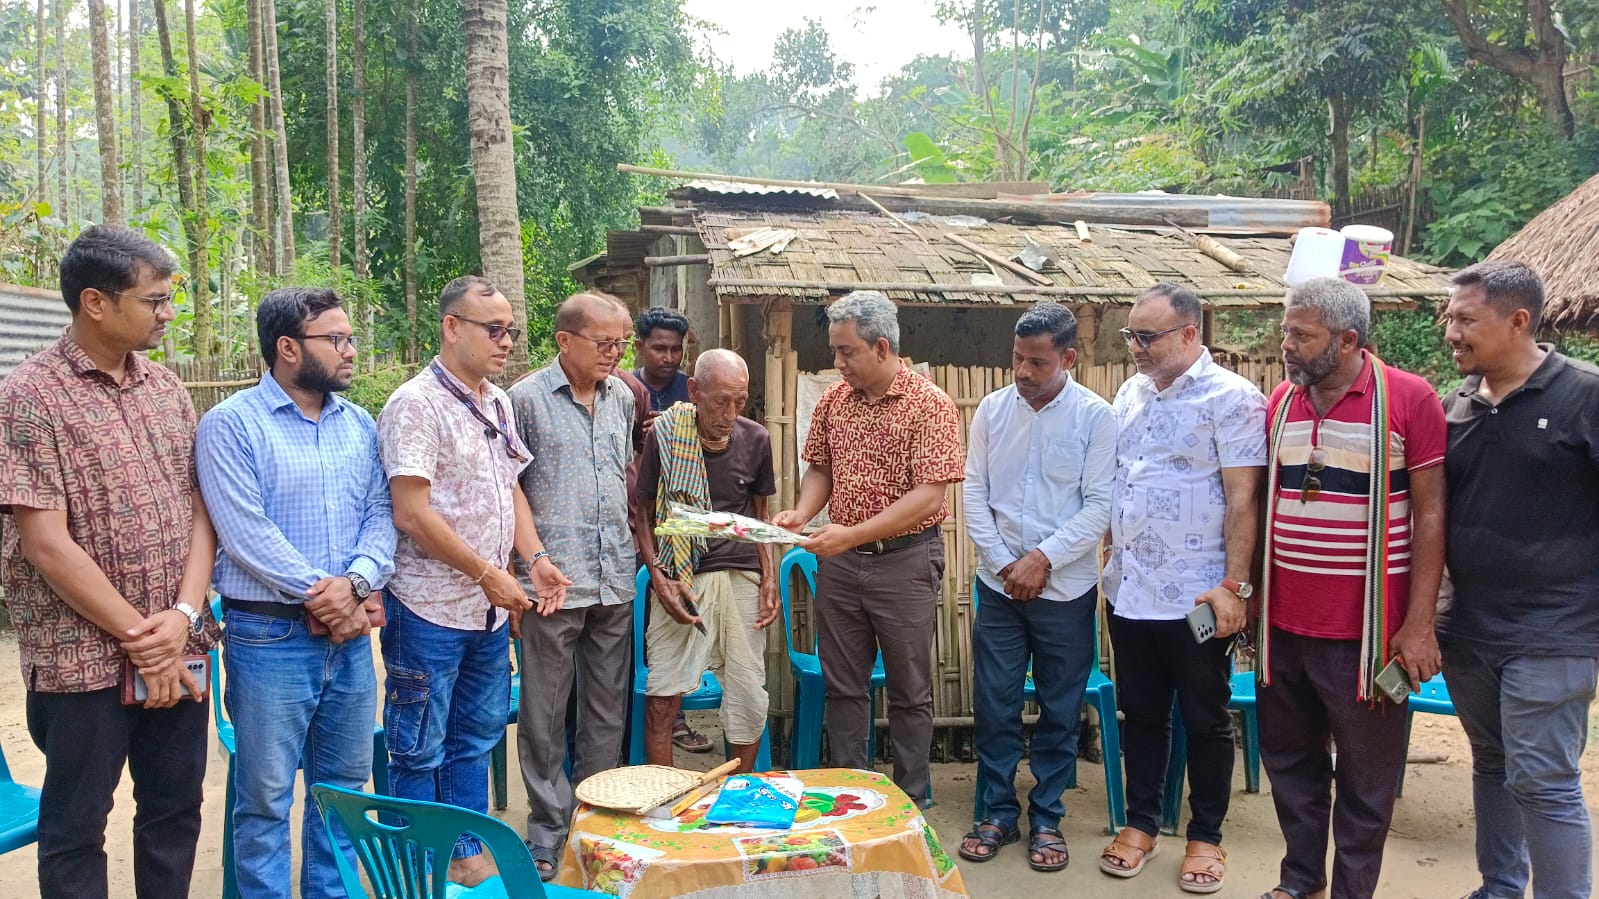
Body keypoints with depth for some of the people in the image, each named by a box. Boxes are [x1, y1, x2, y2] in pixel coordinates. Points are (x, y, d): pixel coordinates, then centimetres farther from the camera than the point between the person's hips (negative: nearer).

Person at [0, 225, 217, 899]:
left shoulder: (167, 390, 8)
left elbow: (199, 511, 6)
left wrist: (184, 615, -9)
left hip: (177, 653, 5)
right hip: (84, 659, -5)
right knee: (77, 828, 10)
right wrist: (138, 638, -13)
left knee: (175, 813, 14)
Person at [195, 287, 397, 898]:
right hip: (270, 636, -5)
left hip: (350, 634, 6)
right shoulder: (231, 426, -7)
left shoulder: (359, 425, 10)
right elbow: (245, 532, -15)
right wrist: (320, 594, -15)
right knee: (266, 796, 5)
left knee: (343, 786, 15)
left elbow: (380, 512, 4)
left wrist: (357, 582, -13)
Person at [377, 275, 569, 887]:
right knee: (421, 751, 6)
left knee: (476, 740, 18)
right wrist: (488, 574, -17)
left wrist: (534, 558, 3)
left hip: (491, 609, 8)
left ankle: (468, 855, 32)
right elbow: (413, 515, -20)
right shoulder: (417, 405, -15)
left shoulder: (498, 404, 10)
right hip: (431, 611, -8)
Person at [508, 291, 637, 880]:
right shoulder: (527, 399, -6)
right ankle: (549, 825, 17)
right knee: (545, 711, 4)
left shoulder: (621, 397, 11)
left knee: (608, 707, 13)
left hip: (615, 580, 5)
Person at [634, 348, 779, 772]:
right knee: (662, 697, -8)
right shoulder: (664, 436, -4)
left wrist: (769, 578, 3)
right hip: (681, 577, -2)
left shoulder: (756, 440, 3)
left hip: (743, 575, 2)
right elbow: (645, 515, 3)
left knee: (749, 698, 3)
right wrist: (658, 577, -10)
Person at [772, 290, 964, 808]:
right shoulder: (832, 401, 5)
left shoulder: (930, 405, -12)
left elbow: (929, 494, -19)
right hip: (839, 560, 5)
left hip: (905, 558, -5)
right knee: (843, 686, 13)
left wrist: (853, 534, -25)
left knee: (910, 691, 9)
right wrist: (801, 514, -7)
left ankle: (910, 801, 23)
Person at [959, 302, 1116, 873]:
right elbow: (974, 494, 2)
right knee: (993, 706, 7)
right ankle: (998, 814, 23)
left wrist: (1043, 558, -14)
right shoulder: (992, 409, 1)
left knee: (1060, 712, 9)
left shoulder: (1095, 416, -7)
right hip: (999, 585, 2)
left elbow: (1099, 506, -9)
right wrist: (1004, 564, -6)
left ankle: (1046, 819, 24)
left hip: (1066, 589, -2)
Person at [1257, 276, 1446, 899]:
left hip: (1367, 627, -5)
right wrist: (1250, 595, 11)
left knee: (1367, 774, 9)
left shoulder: (1409, 400, -9)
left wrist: (1419, 624, -11)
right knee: (1290, 759, 17)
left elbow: (1430, 514, -8)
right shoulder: (1280, 402, 5)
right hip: (1284, 623, 5)